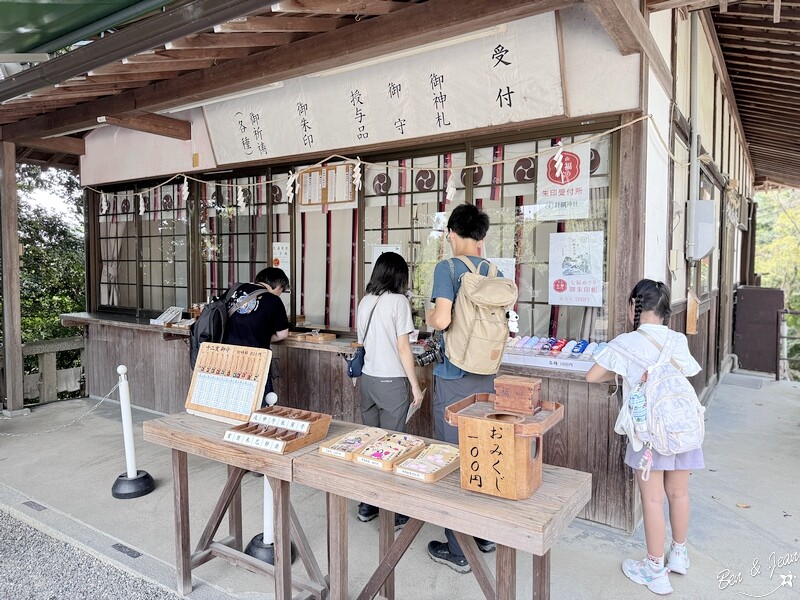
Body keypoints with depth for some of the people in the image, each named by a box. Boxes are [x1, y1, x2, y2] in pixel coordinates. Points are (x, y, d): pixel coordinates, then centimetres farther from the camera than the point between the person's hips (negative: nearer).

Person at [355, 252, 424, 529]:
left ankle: (368, 504, 24)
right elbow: (403, 348, -12)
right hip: (391, 381, -6)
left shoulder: (365, 302, 7)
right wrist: (415, 385, -5)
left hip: (368, 379, 6)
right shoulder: (398, 301, -11)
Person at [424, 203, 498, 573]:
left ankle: (457, 551, 15)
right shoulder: (494, 271, 5)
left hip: (453, 379, -6)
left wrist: (428, 317, -1)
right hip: (486, 376, 6)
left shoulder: (447, 268, -12)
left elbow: (441, 320, -24)